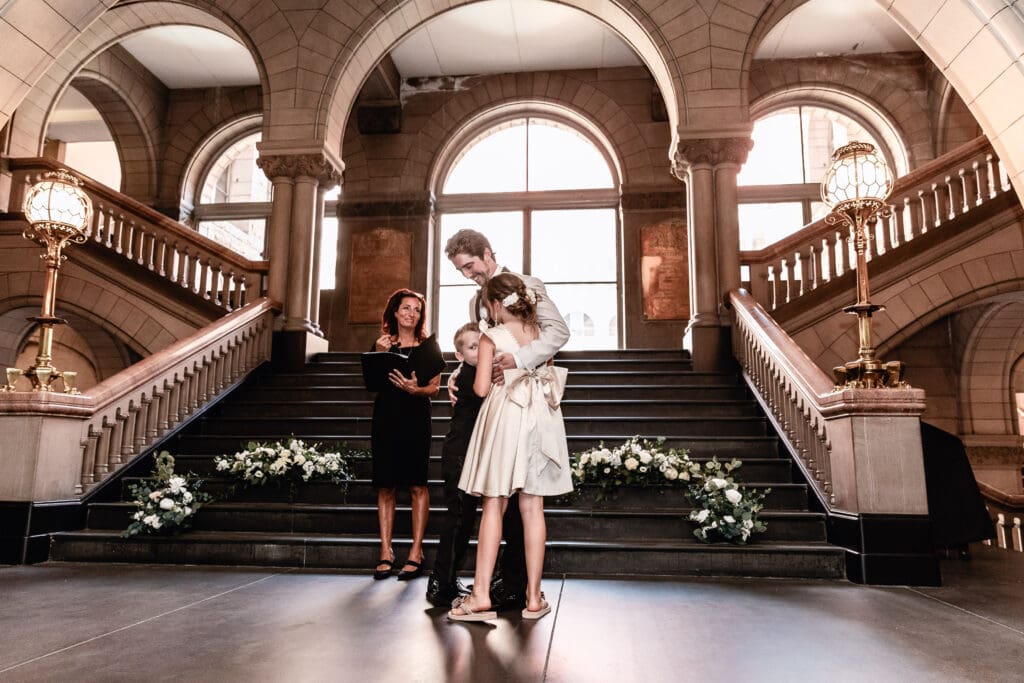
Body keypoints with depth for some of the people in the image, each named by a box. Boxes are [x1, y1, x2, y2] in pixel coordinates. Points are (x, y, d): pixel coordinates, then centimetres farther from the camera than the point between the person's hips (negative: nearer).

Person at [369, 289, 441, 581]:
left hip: (416, 419, -2)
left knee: (417, 485, -6)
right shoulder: (382, 344, 13)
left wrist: (415, 389, -18)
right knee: (385, 487, 1)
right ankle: (386, 553, 7)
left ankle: (416, 554, 0)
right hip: (385, 417, 2)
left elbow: (435, 388, 2)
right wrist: (380, 355, -4)